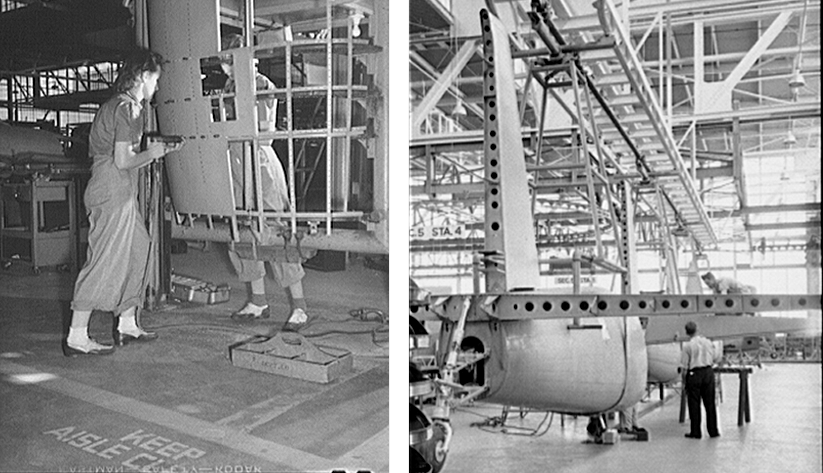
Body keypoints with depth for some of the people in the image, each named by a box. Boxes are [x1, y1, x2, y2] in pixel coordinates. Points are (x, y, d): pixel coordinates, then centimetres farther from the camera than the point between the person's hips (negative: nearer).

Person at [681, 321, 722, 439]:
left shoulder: (687, 345, -10)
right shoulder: (707, 342, 1)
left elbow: (685, 365, -8)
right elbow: (716, 358, 7)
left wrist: (685, 380, 1)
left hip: (694, 373, -4)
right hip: (708, 372, 4)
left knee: (694, 404, 4)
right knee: (710, 403, 11)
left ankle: (696, 432, 8)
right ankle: (713, 431, 16)